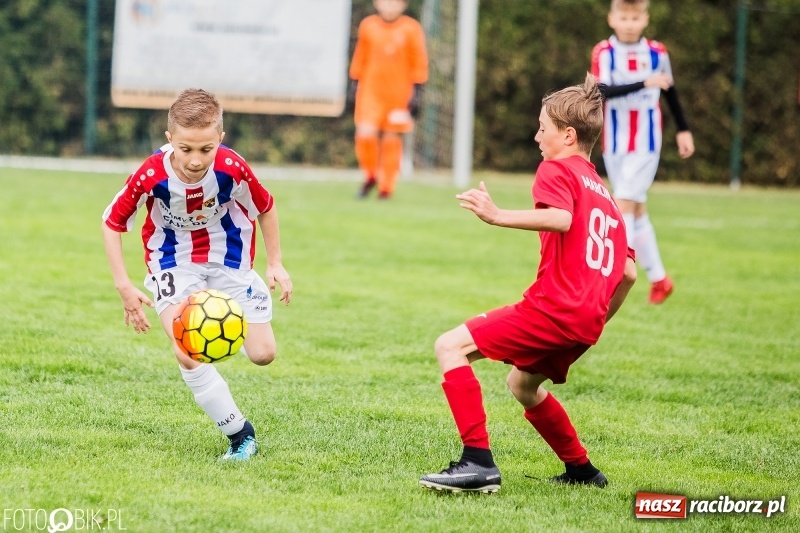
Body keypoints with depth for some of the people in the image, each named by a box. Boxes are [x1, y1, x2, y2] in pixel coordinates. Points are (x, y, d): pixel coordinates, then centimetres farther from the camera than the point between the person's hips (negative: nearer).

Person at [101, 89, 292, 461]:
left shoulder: (232, 169, -27)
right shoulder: (151, 177, -29)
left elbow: (265, 207, -5)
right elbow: (112, 222, -12)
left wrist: (275, 263, -3)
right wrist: (124, 286, -16)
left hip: (230, 260, 1)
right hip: (175, 264, -1)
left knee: (262, 354, -2)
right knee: (189, 356, -21)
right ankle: (240, 434, -4)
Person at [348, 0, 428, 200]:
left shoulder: (411, 29, -4)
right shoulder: (367, 26, 2)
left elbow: (419, 63, -1)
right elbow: (360, 57, 11)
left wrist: (417, 91, -5)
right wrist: (354, 83, 10)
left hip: (399, 94, -1)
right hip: (370, 91, 1)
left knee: (391, 138, 4)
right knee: (365, 134, -12)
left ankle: (386, 187, 18)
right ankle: (370, 175, 14)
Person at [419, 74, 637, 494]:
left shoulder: (557, 169, 1)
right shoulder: (604, 193, 25)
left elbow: (561, 219, -22)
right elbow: (628, 273, 22)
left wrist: (498, 216, -26)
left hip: (553, 307, -9)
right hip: (586, 320, 9)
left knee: (451, 346, -10)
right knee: (521, 384, 32)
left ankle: (478, 462, -21)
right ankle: (581, 469, 36)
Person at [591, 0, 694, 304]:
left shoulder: (657, 53, -2)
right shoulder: (604, 53, -8)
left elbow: (671, 93, 14)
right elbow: (604, 91, -24)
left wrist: (683, 130, 19)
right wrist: (644, 83, -35)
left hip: (646, 143, -1)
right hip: (615, 143, 1)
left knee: (625, 203, -14)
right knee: (637, 209, 8)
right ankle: (658, 277, 18)